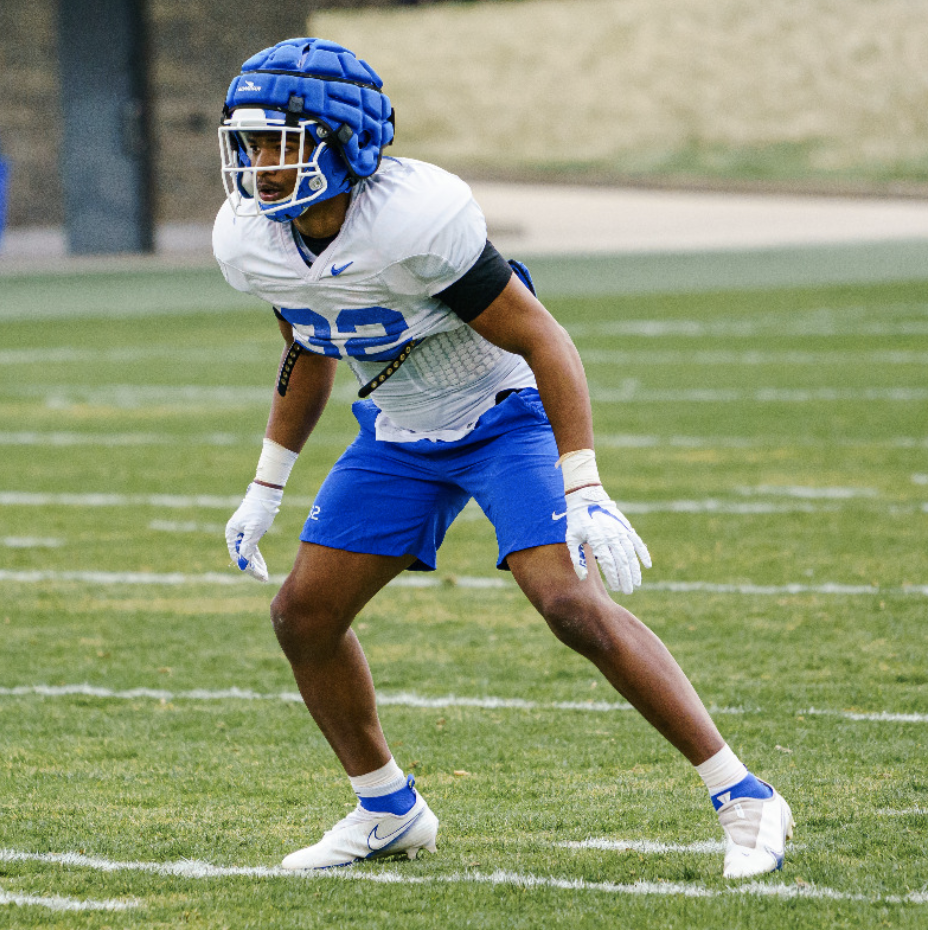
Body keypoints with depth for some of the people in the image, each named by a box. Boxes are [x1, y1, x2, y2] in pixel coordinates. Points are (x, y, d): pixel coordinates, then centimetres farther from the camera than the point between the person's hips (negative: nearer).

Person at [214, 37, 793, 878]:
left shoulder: (414, 218, -33)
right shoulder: (248, 243, -11)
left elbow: (542, 339, -26)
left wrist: (584, 493, -31)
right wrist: (267, 486, 16)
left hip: (506, 417, -7)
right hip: (401, 433, 7)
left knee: (571, 602, -23)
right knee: (306, 613, 3)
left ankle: (743, 799, -15)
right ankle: (390, 812, 23)